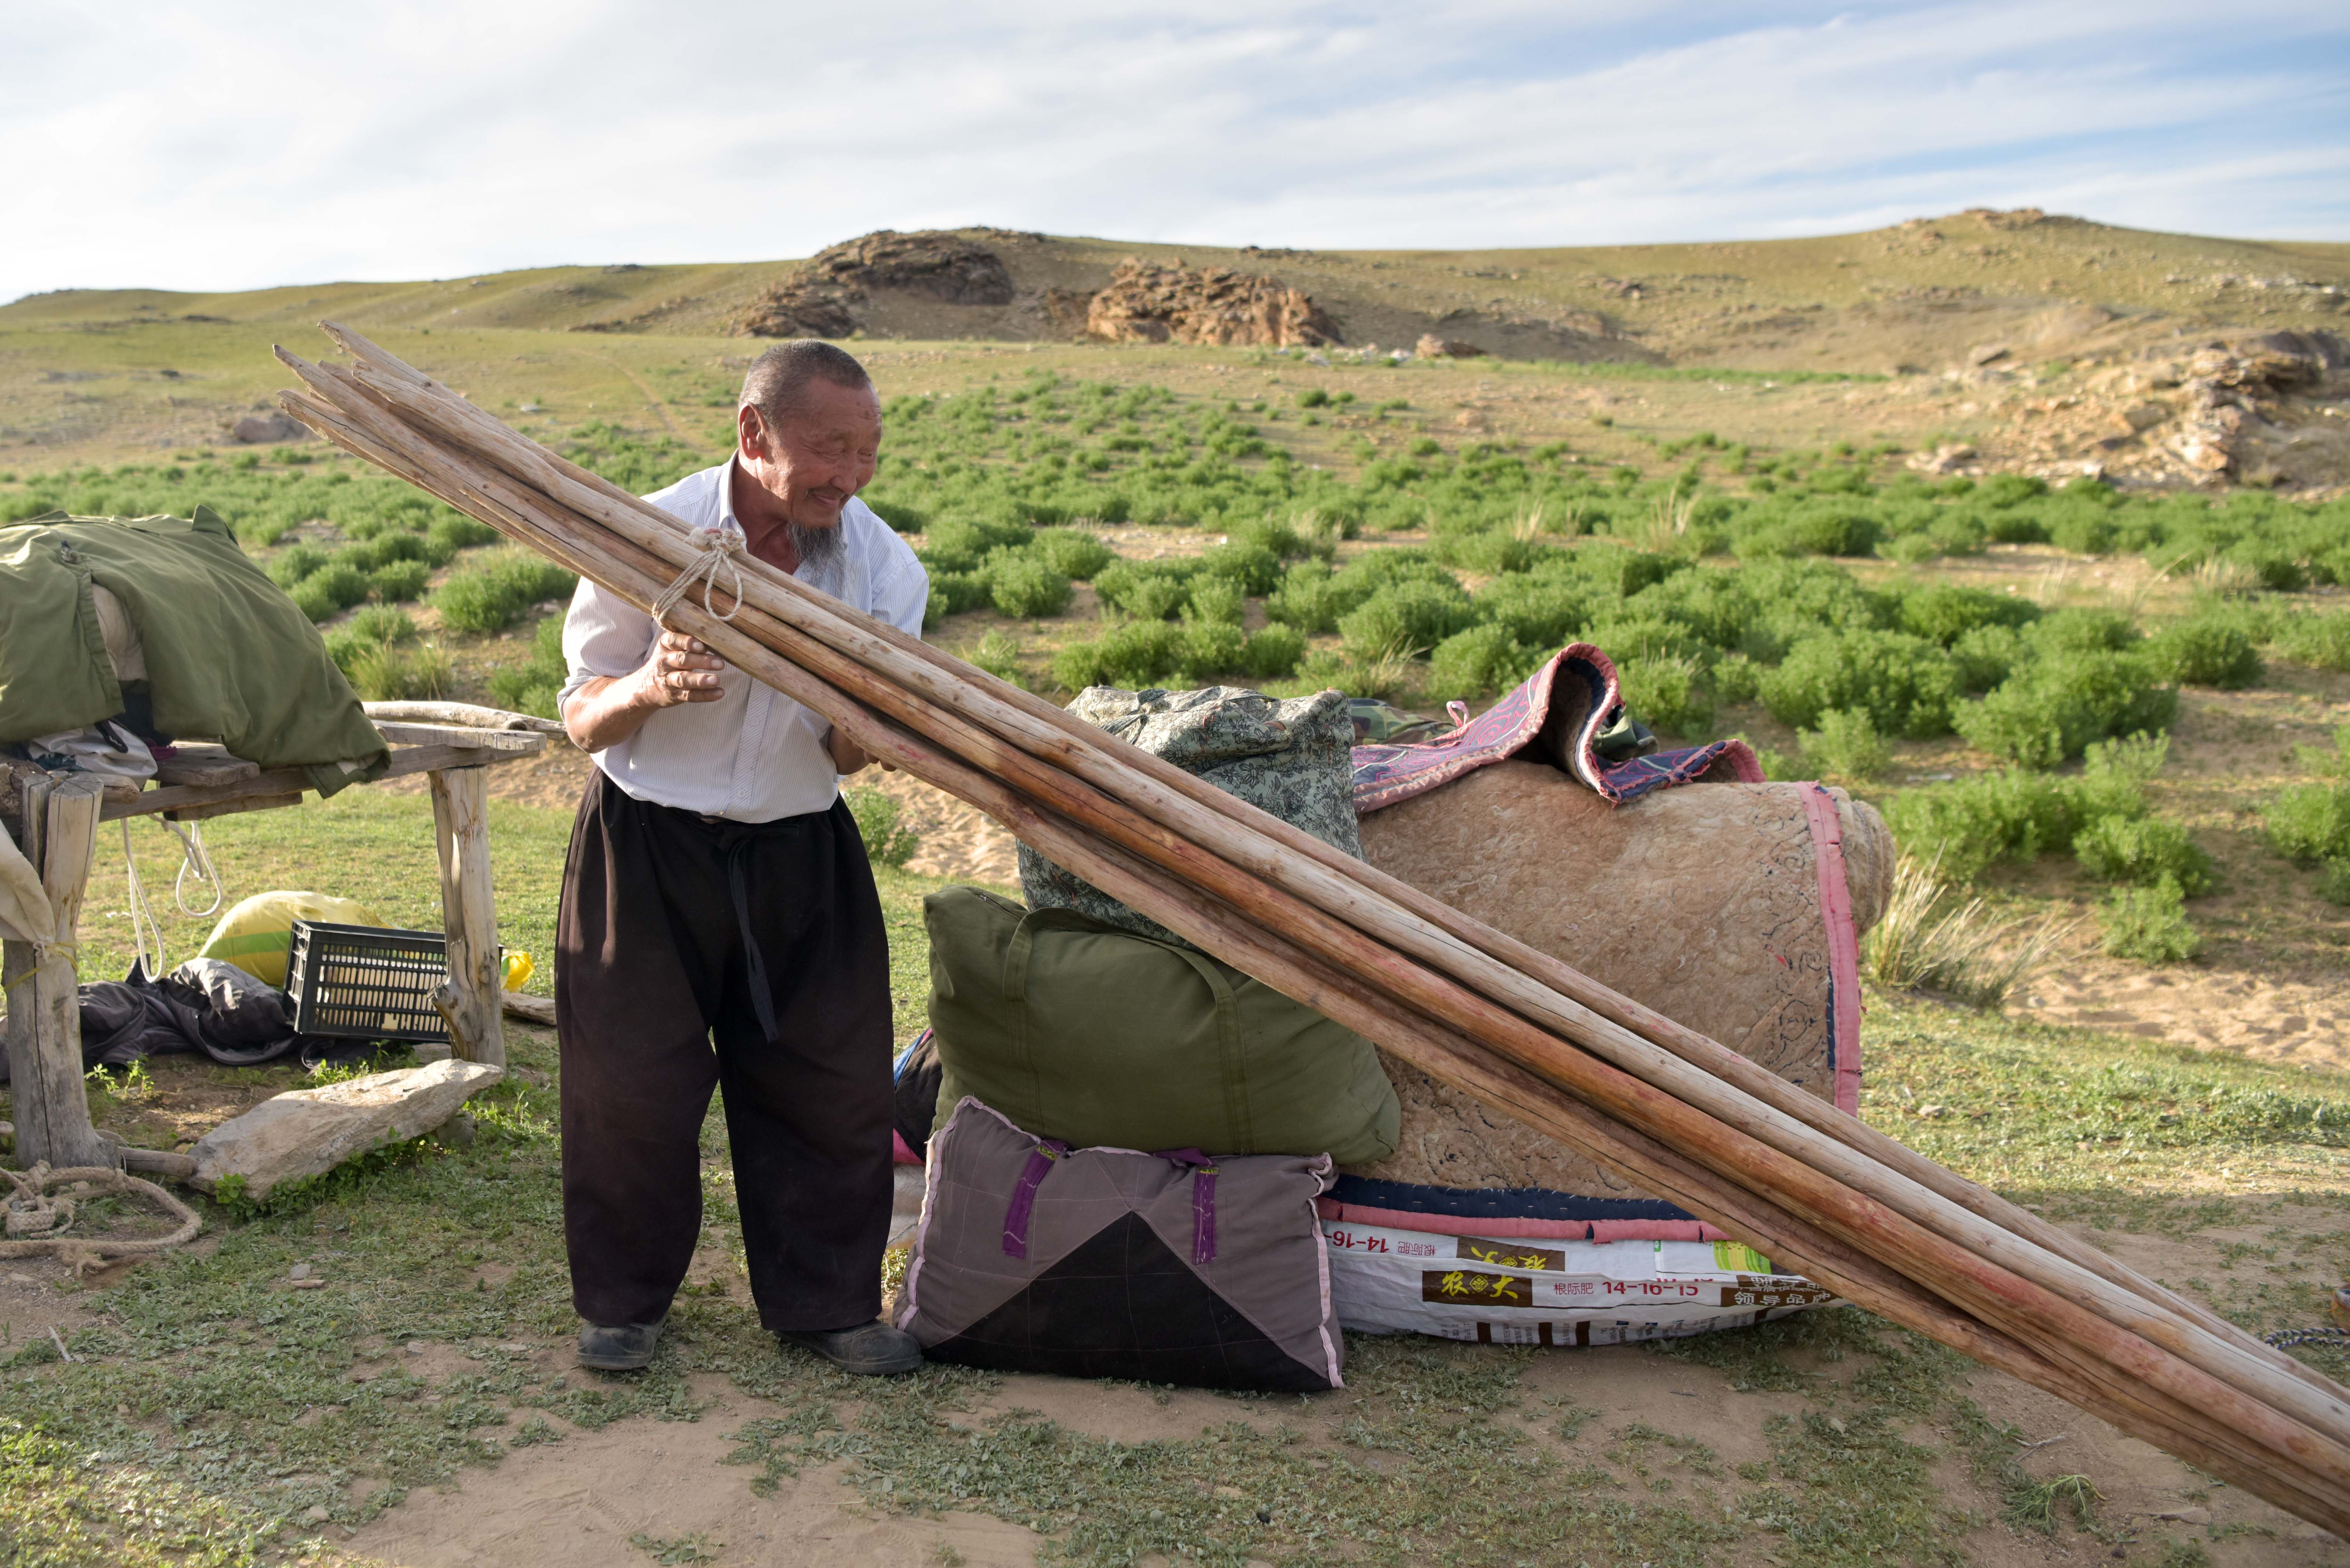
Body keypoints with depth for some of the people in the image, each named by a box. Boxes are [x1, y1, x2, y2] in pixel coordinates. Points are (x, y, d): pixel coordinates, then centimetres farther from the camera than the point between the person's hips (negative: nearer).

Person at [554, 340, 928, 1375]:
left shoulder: (887, 566, -8)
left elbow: (847, 761, -2)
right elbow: (582, 720, -8)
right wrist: (648, 689, -30)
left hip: (801, 857, 3)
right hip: (648, 845, -2)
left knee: (833, 1078, 4)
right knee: (633, 1080, 4)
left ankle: (828, 1301, 23)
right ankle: (623, 1300, 27)